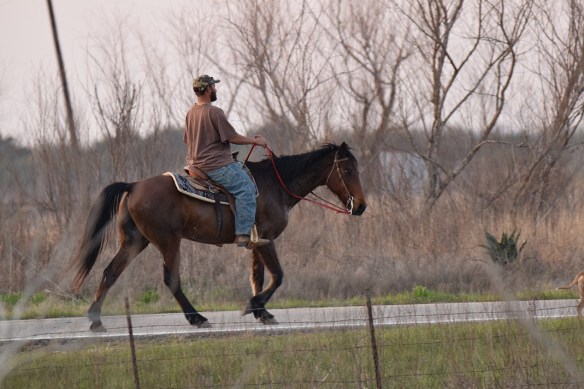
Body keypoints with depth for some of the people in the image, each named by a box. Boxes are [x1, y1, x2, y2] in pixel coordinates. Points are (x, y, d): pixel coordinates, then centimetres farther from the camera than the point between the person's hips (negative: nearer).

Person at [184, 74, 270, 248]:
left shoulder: (190, 113, 12)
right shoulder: (214, 112, -16)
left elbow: (188, 141, 20)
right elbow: (232, 137, -14)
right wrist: (255, 141, -1)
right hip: (216, 165, -10)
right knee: (246, 187, -13)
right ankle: (243, 234, -21)